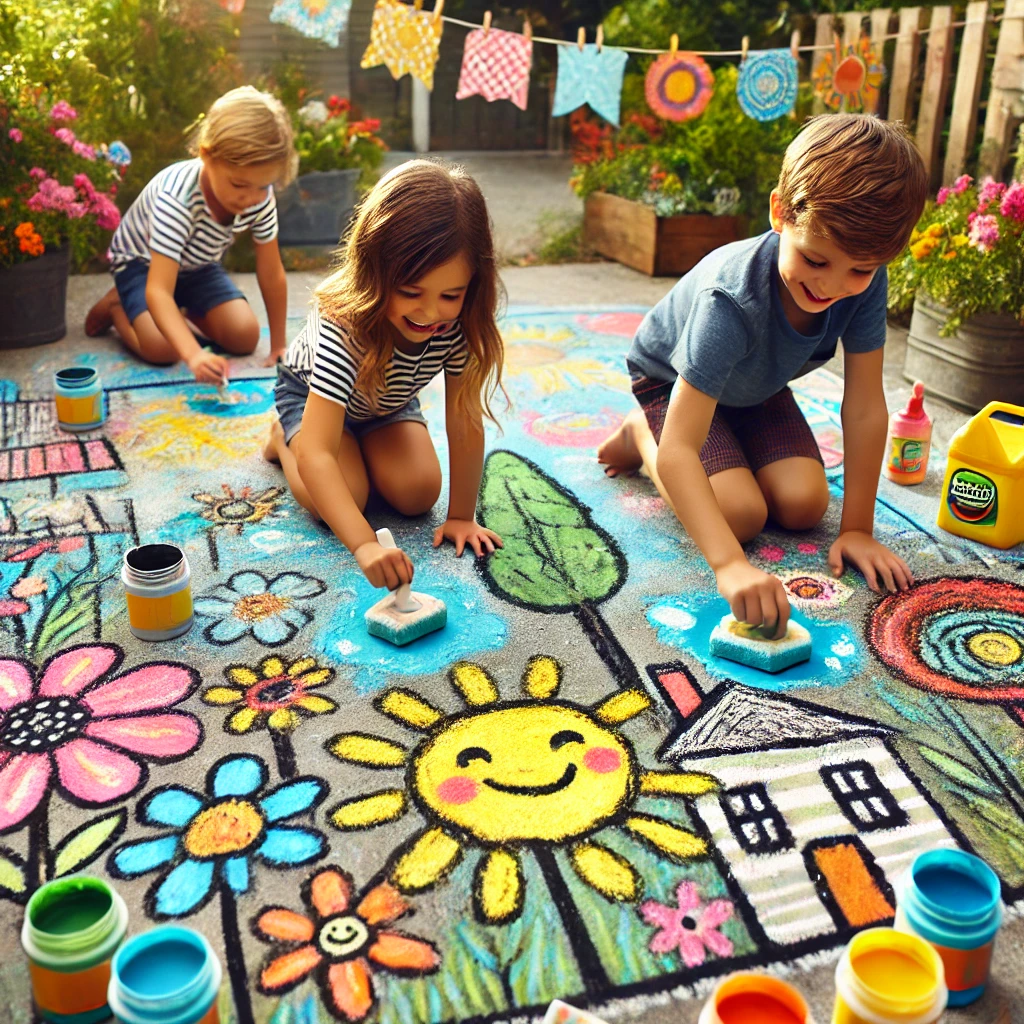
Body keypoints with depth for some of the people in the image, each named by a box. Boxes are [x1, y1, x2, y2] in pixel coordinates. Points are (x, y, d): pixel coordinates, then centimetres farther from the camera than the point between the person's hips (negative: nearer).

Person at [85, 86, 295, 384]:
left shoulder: (261, 197, -26)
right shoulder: (177, 197, -41)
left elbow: (272, 274, -15)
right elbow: (157, 291, -47)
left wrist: (279, 345, -13)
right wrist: (194, 355, -61)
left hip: (198, 266, 5)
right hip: (142, 263, -4)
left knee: (245, 337, -14)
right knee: (163, 348, -27)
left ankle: (190, 310, 17)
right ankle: (116, 306, 6)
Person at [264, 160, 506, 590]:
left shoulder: (458, 324, -33)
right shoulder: (342, 323, -46)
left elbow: (465, 421, -24)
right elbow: (315, 455, -52)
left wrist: (461, 516, -21)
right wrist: (365, 545, -63)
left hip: (387, 402, 4)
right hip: (309, 393, -3)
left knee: (419, 494, -13)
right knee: (345, 498, -21)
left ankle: (361, 445, 18)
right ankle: (283, 438, 9)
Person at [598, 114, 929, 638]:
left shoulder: (864, 279, -29)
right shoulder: (732, 300, -44)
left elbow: (864, 406, -22)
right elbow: (678, 453, -49)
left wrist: (858, 528, -20)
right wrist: (730, 565, -59)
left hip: (755, 385, 5)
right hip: (673, 380, -5)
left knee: (804, 504, -12)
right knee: (741, 514, -21)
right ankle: (640, 436, 5)